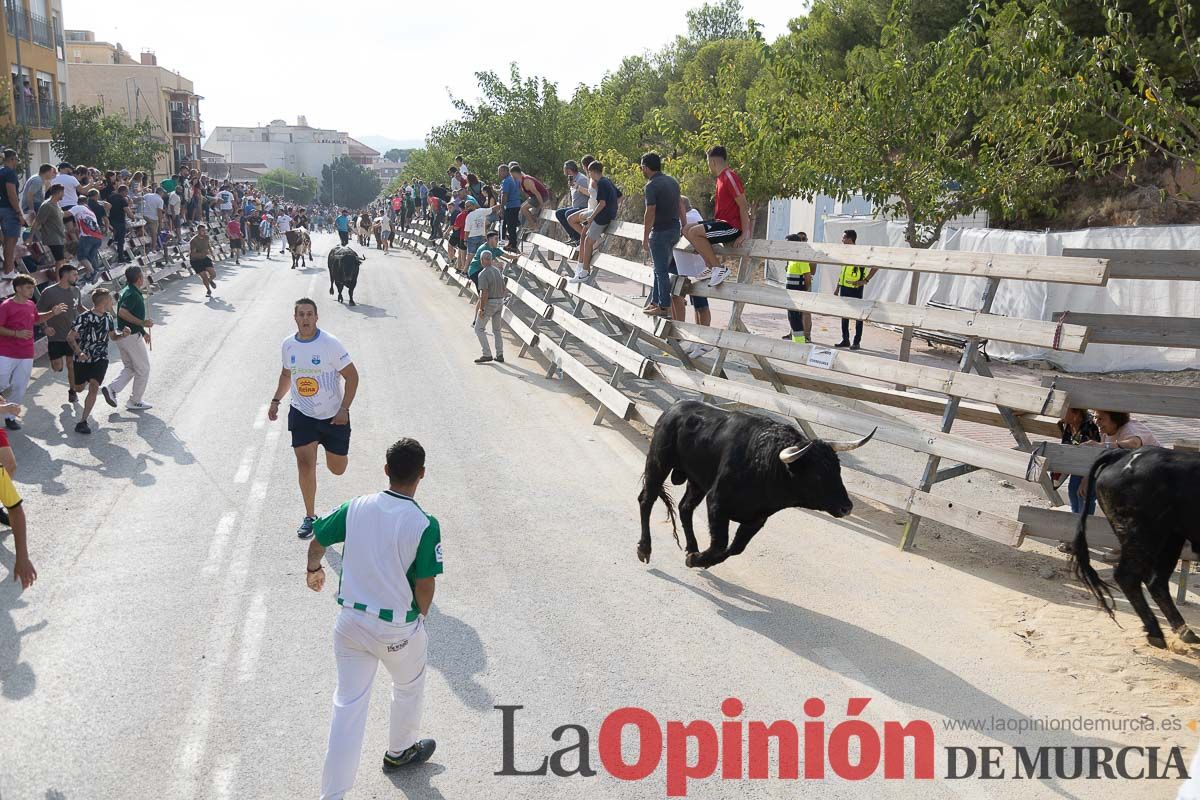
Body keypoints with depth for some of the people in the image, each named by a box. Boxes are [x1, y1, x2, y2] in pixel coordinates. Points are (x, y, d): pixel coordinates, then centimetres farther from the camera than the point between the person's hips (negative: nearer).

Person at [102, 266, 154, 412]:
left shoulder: (128, 290, 12)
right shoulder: (133, 294, -20)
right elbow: (122, 312, -32)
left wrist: (143, 331, 24)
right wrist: (142, 323, -27)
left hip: (123, 335, 9)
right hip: (132, 337, -9)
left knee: (129, 367, 20)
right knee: (143, 369, 4)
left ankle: (111, 389, 3)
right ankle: (135, 402, 11)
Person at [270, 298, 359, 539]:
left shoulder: (330, 344, -16)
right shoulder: (288, 345, -1)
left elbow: (352, 376, -12)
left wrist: (344, 408, -17)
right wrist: (275, 400, 13)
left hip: (333, 416, -2)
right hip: (301, 414, 3)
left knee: (337, 469, 8)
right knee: (305, 463, -7)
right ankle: (310, 517, 7)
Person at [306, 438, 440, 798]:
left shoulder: (356, 507, -8)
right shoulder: (425, 525, -20)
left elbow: (317, 542, 5)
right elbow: (425, 586, -17)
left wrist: (313, 569, 26)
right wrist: (420, 616, 4)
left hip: (351, 620, 3)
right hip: (399, 627, -3)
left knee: (348, 705, 12)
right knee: (409, 688, 27)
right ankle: (399, 752, 49)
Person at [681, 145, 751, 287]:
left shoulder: (729, 177, -15)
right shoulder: (721, 178, 16)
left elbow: (743, 205, -18)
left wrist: (745, 234, -21)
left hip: (732, 226, -10)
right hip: (721, 221, 10)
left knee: (694, 232, -24)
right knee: (687, 231, 10)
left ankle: (719, 269, -19)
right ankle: (711, 267, 7)